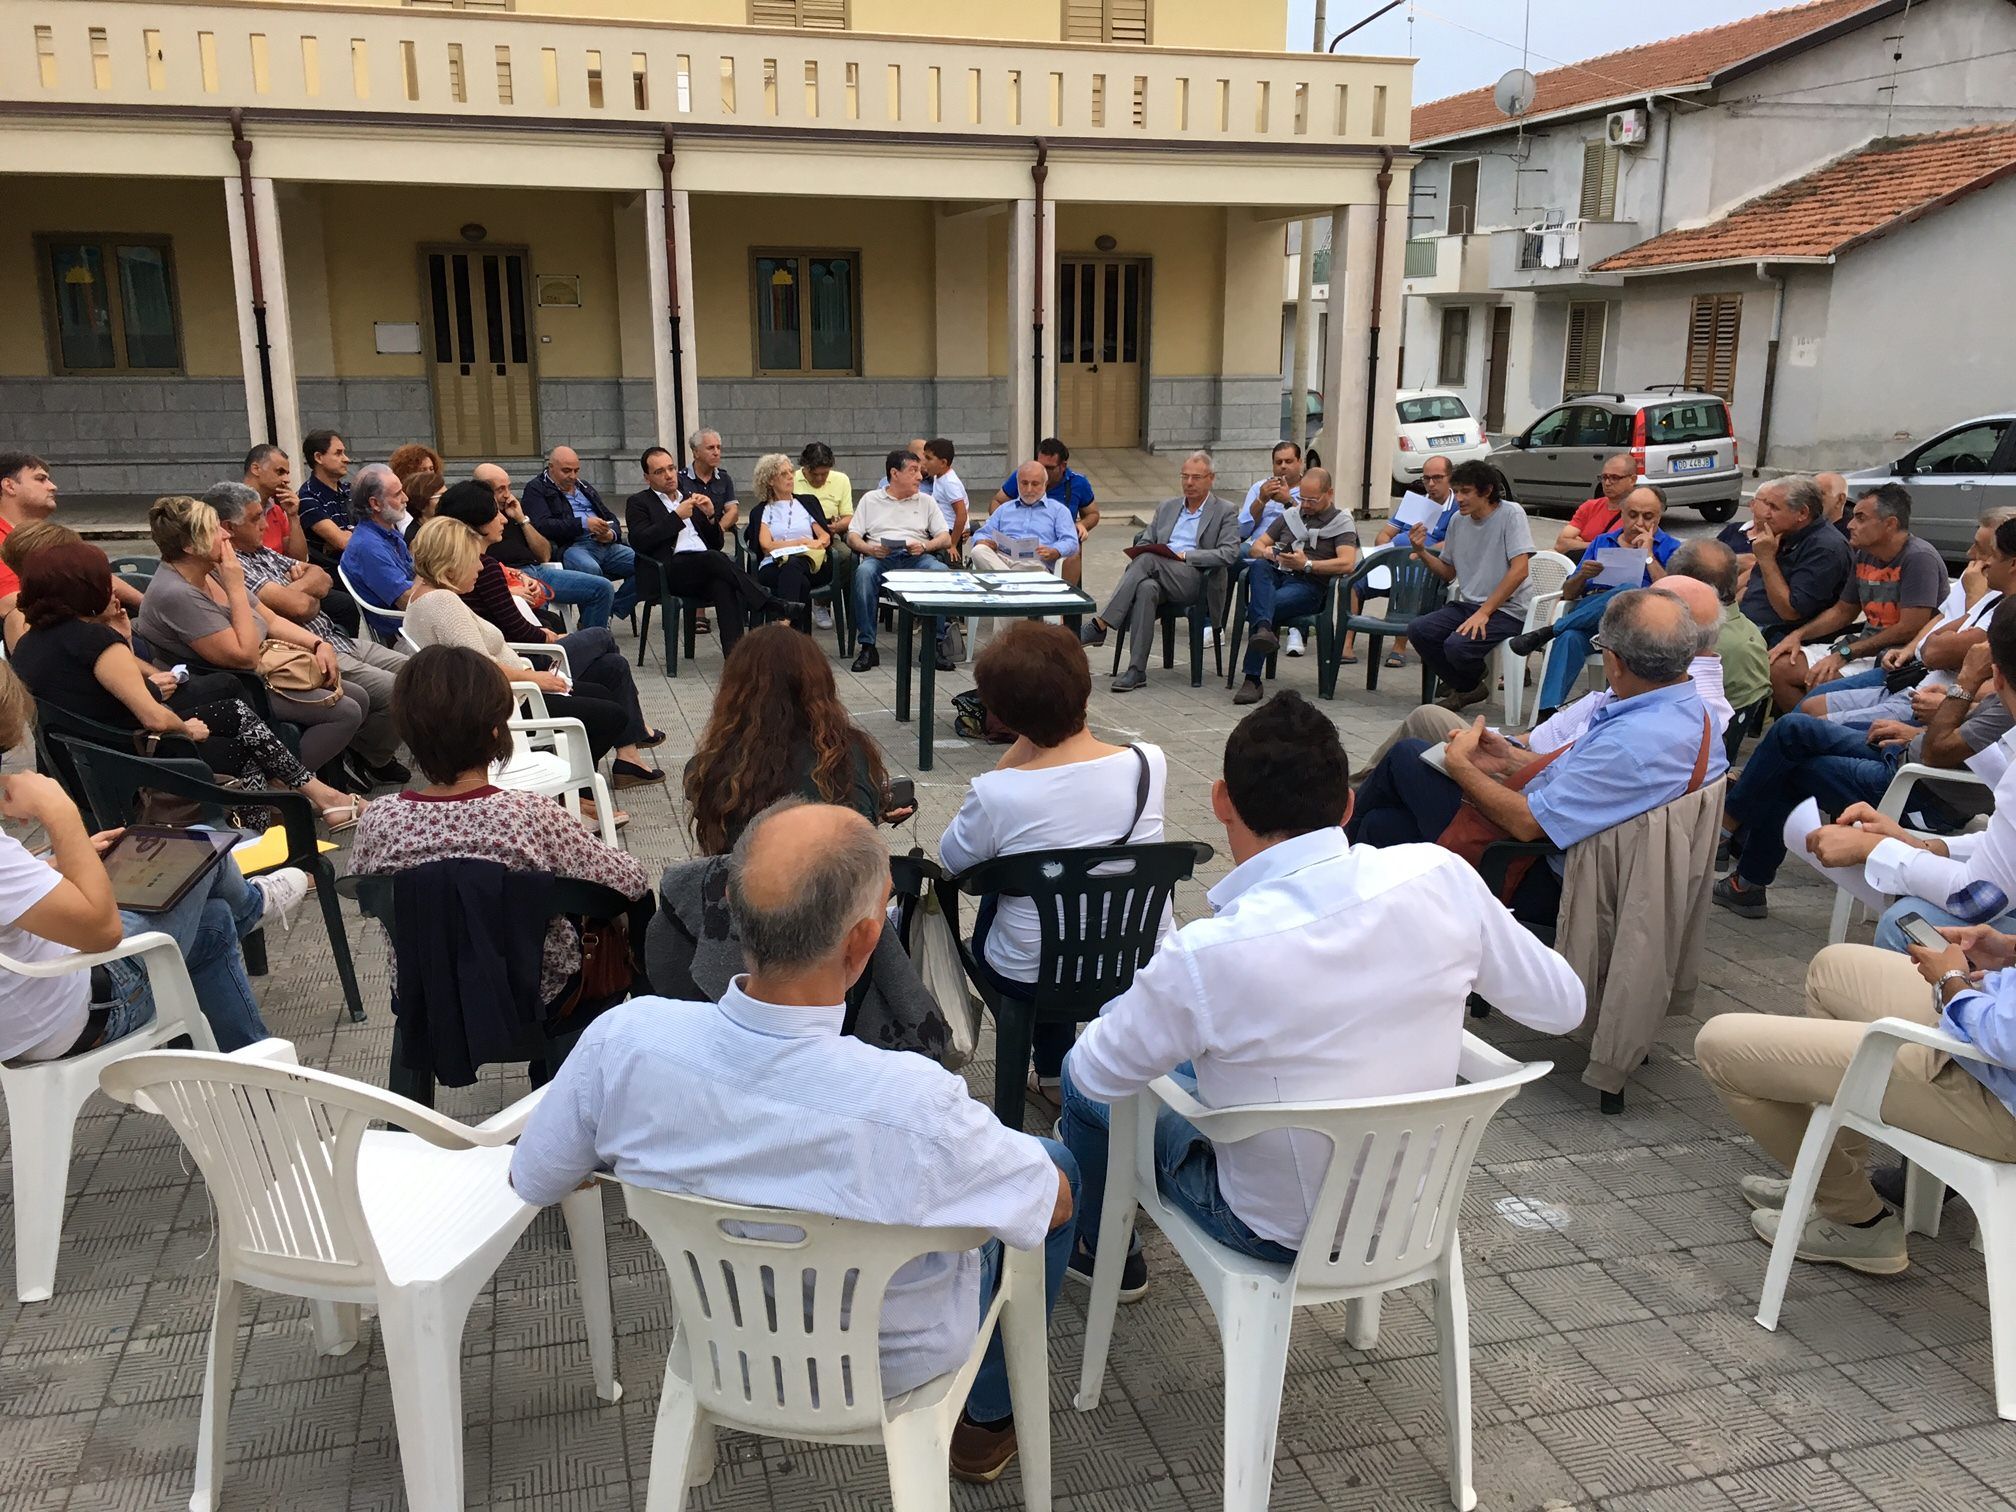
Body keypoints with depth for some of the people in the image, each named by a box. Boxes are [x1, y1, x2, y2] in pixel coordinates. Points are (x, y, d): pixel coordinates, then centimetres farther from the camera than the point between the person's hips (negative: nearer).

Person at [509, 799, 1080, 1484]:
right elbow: (1054, 1203, -20)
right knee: (1057, 1166, 21)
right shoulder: (916, 1107, -40)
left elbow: (533, 1182, -10)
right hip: (892, 1364, -3)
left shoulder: (621, 1041, -31)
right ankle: (989, 1415, 40)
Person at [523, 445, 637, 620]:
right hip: (570, 546, -7)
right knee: (591, 569, -40)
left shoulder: (584, 486, 29)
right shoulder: (536, 489, 8)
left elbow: (611, 518, 27)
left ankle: (610, 611, -10)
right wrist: (584, 524, -17)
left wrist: (612, 534, 1)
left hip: (605, 544, 7)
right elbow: (543, 526, -10)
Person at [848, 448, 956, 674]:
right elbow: (852, 536, 12)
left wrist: (924, 546, -7)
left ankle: (937, 642, -26)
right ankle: (867, 646, -32)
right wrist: (869, 549, -10)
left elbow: (946, 538, 14)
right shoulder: (870, 499, 20)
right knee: (864, 572, -37)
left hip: (916, 558, 1)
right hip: (880, 557, -1)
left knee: (941, 571, -33)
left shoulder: (926, 502, 23)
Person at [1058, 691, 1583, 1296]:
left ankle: (1107, 1257, 45)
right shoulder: (1442, 877, -20)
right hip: (1413, 1205, 5)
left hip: (1283, 1233, -5)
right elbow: (1562, 1004, -5)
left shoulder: (1204, 956, -32)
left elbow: (1099, 1074, -14)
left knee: (1081, 1077, 18)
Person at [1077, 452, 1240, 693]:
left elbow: (1229, 554, -4)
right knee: (1146, 589, -36)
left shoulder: (1225, 512, 10)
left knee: (1148, 559, -32)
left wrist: (1185, 556, -12)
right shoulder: (1166, 507, 26)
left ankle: (1099, 625, -35)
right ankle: (1137, 671, -39)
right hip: (1158, 576, 4)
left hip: (1197, 581, -4)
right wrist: (1141, 554, -2)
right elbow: (1144, 543, 24)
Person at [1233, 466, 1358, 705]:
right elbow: (1255, 546, 25)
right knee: (1259, 566, -33)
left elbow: (1347, 563, -7)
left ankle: (1253, 680, -34)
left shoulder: (1341, 522, 10)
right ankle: (1264, 628, -56)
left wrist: (1307, 565, -14)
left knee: (1262, 607, -32)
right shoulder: (1290, 516, 25)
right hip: (1275, 575, 4)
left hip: (1307, 585, -4)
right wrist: (1266, 552, 0)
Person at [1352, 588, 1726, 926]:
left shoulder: (1634, 742, -34)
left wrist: (1461, 765, -10)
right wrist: (1513, 759, 7)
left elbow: (1527, 823, -27)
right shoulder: (1692, 708, -1)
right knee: (1381, 824, 15)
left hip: (1544, 889, -9)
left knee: (1407, 756, 5)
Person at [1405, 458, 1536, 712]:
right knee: (1418, 631, -15)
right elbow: (1448, 572, 19)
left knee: (1457, 646, -29)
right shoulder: (1458, 520, 11)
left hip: (1506, 608, -7)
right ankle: (1466, 688, 7)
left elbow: (1519, 570, -17)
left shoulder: (1510, 513, -9)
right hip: (1466, 604, 7)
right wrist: (1422, 551, -1)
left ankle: (1474, 684, 10)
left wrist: (1484, 613, -21)